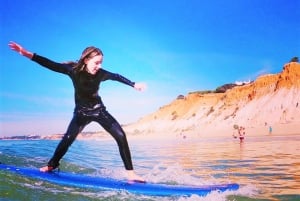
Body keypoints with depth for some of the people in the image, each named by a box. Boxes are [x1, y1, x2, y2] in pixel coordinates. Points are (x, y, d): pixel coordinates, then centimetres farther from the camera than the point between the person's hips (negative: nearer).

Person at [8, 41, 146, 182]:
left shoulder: (100, 73, -15)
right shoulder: (73, 70, -20)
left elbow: (117, 77, 3)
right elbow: (50, 64, -26)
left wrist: (134, 85, 8)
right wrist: (27, 54, -36)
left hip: (99, 110, 1)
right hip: (81, 112, -1)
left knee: (120, 136, -13)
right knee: (67, 139, -17)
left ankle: (130, 173, -8)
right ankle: (52, 165, 11)